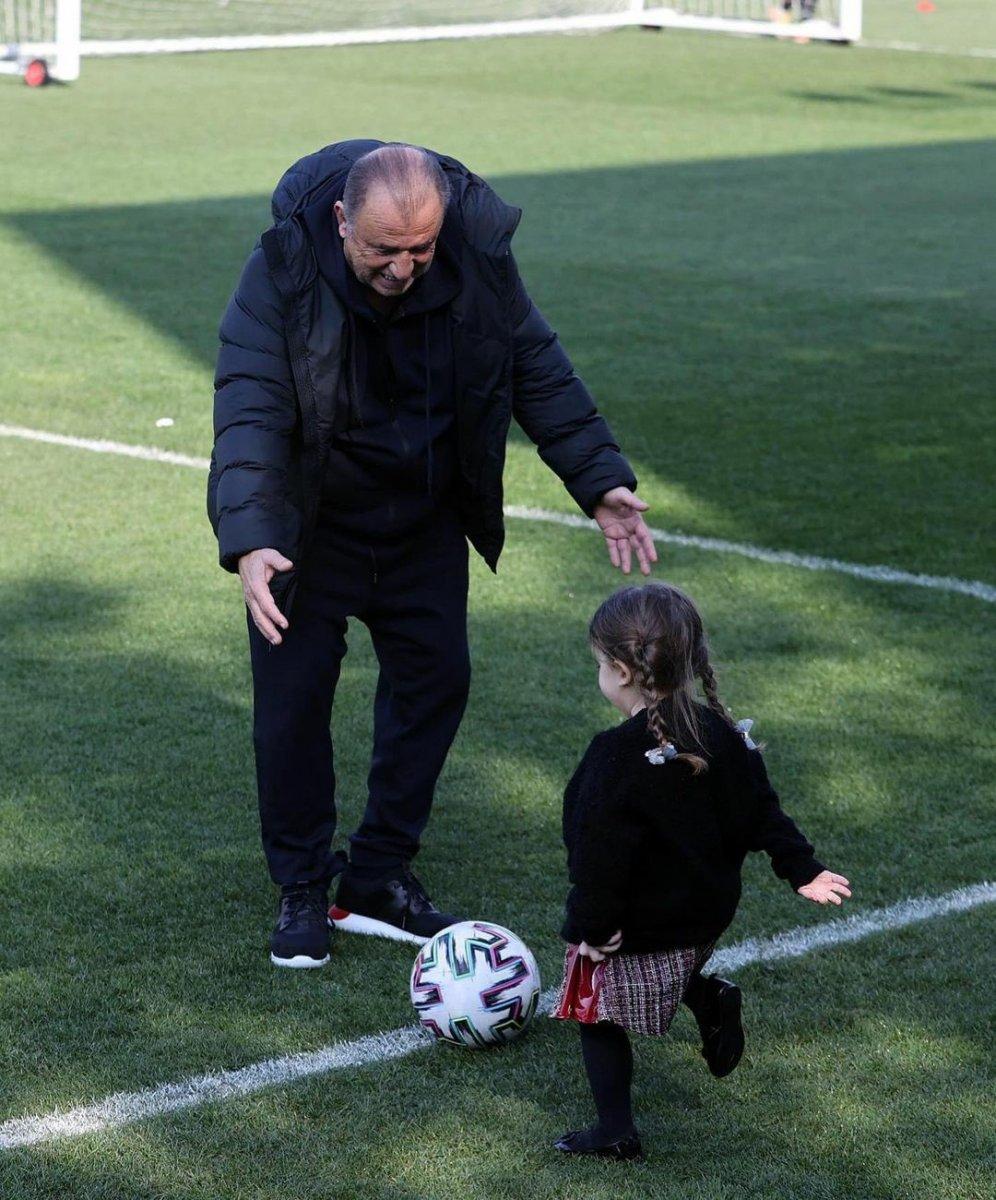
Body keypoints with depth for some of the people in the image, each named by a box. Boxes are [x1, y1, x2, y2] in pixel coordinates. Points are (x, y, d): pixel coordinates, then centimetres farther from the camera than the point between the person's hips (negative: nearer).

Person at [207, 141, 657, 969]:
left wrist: (601, 481, -10)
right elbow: (249, 410, -32)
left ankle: (378, 880, 19)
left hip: (427, 525, 4)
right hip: (311, 528, -3)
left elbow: (537, 368, -4)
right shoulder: (284, 272, -27)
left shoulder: (479, 256, -17)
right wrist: (249, 542, -45)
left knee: (436, 679, 5)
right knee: (293, 694, -2)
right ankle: (302, 892, 14)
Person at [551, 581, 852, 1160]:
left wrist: (591, 926, -17)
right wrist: (804, 870, 12)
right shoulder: (724, 735, -3)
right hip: (706, 913, 7)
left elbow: (601, 856, -23)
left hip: (632, 928, -7)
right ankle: (708, 998, 5)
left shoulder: (619, 757, -24)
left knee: (600, 1016, 9)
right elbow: (761, 812, 2)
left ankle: (616, 1130, 9)